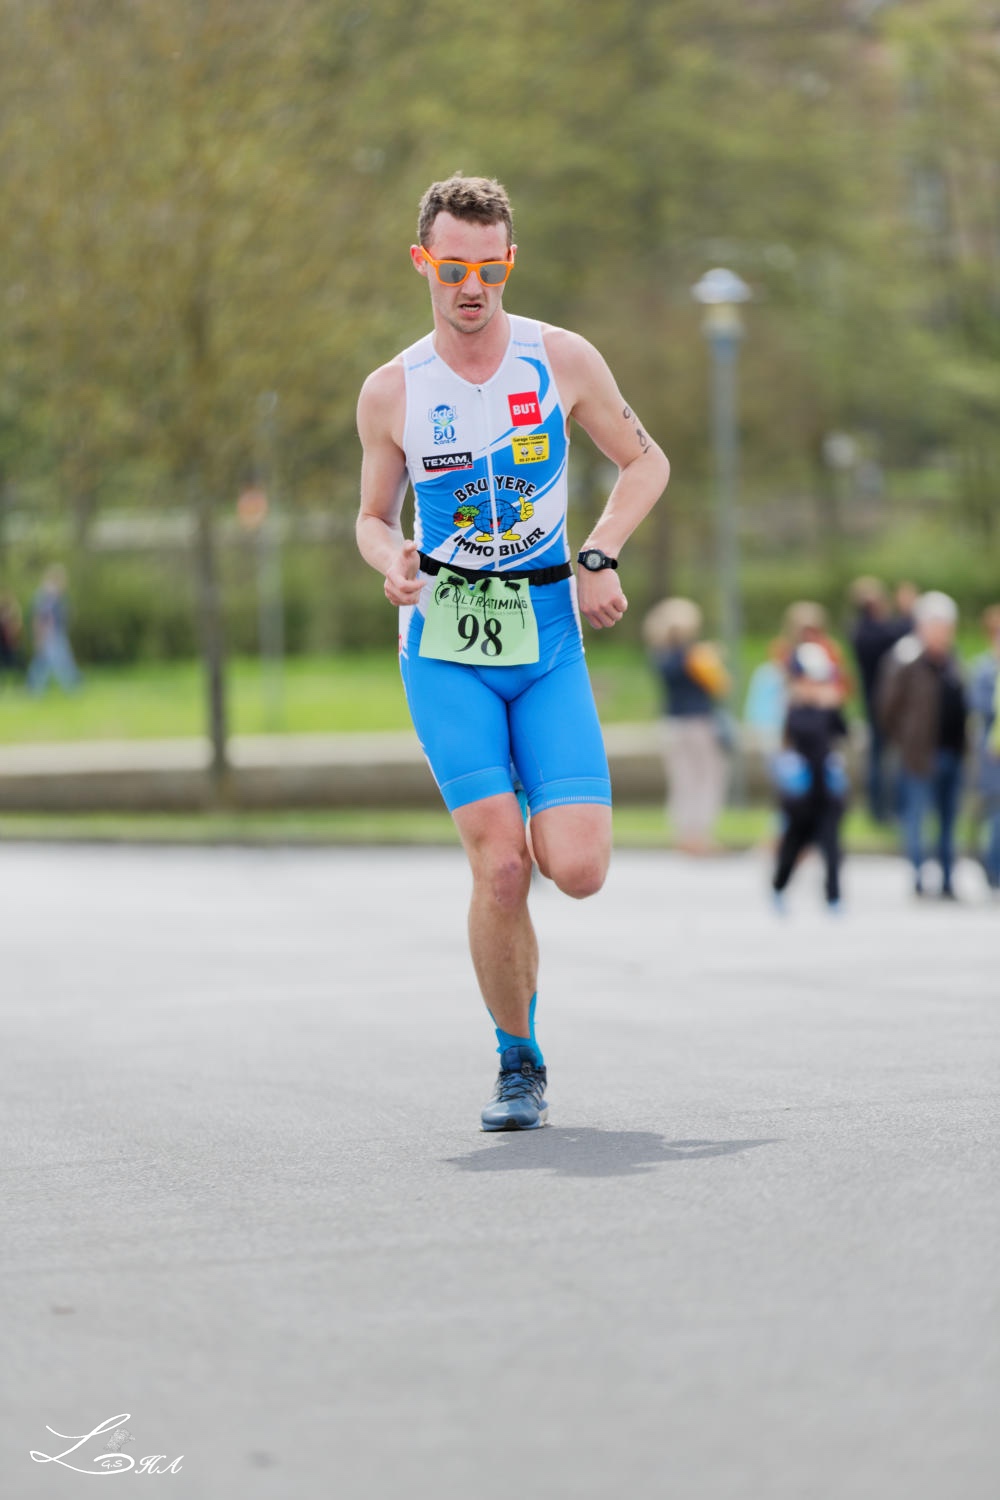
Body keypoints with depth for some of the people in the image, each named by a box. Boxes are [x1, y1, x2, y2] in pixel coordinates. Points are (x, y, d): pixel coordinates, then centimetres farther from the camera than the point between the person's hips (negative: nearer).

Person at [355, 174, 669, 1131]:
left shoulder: (562, 360, -1)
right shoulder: (391, 392, 0)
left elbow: (646, 462, 11)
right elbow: (374, 515, 13)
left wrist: (599, 556, -4)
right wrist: (391, 562, -9)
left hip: (549, 644, 1)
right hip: (445, 649, -1)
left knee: (576, 870, -12)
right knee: (499, 869, -15)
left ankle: (549, 808, 26)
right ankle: (519, 1066, 4)